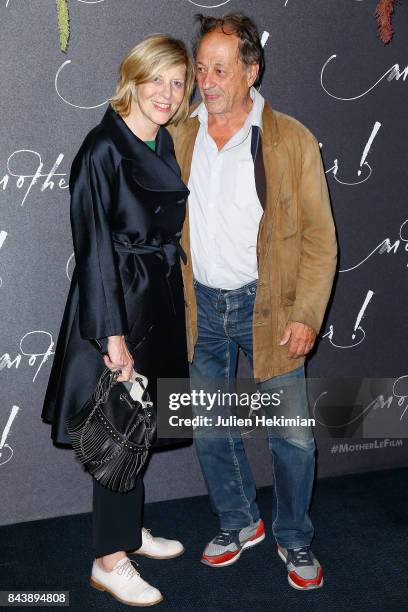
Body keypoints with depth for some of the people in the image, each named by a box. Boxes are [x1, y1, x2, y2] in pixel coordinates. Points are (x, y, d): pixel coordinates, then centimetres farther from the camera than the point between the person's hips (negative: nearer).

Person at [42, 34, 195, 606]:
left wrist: (171, 298, 15)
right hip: (118, 302, -8)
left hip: (160, 299, 8)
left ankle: (128, 528, 36)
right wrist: (114, 335, -20)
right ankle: (109, 559, 19)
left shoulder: (164, 144, 8)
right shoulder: (104, 148, -16)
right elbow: (94, 246, -19)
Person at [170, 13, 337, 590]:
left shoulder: (293, 141, -8)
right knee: (211, 431, 14)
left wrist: (307, 315, -13)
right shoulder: (178, 138, 3)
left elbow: (320, 237, -6)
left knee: (294, 436, 5)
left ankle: (294, 539, 30)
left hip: (268, 306, -3)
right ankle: (240, 522, 38)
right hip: (202, 305, 3)